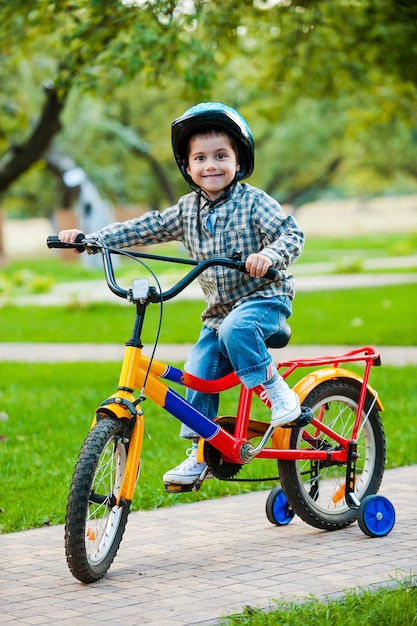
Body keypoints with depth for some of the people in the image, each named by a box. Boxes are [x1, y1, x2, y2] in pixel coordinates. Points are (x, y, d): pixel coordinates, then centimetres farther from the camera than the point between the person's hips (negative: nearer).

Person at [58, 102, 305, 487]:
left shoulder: (253, 202, -10)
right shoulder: (187, 210, 6)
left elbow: (292, 234, -17)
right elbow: (145, 229, 7)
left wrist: (268, 256, -39)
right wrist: (89, 239, -1)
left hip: (264, 299, -6)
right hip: (219, 309, 6)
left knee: (236, 328, -36)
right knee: (197, 372, -7)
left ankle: (276, 392, -19)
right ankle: (201, 453, 4)